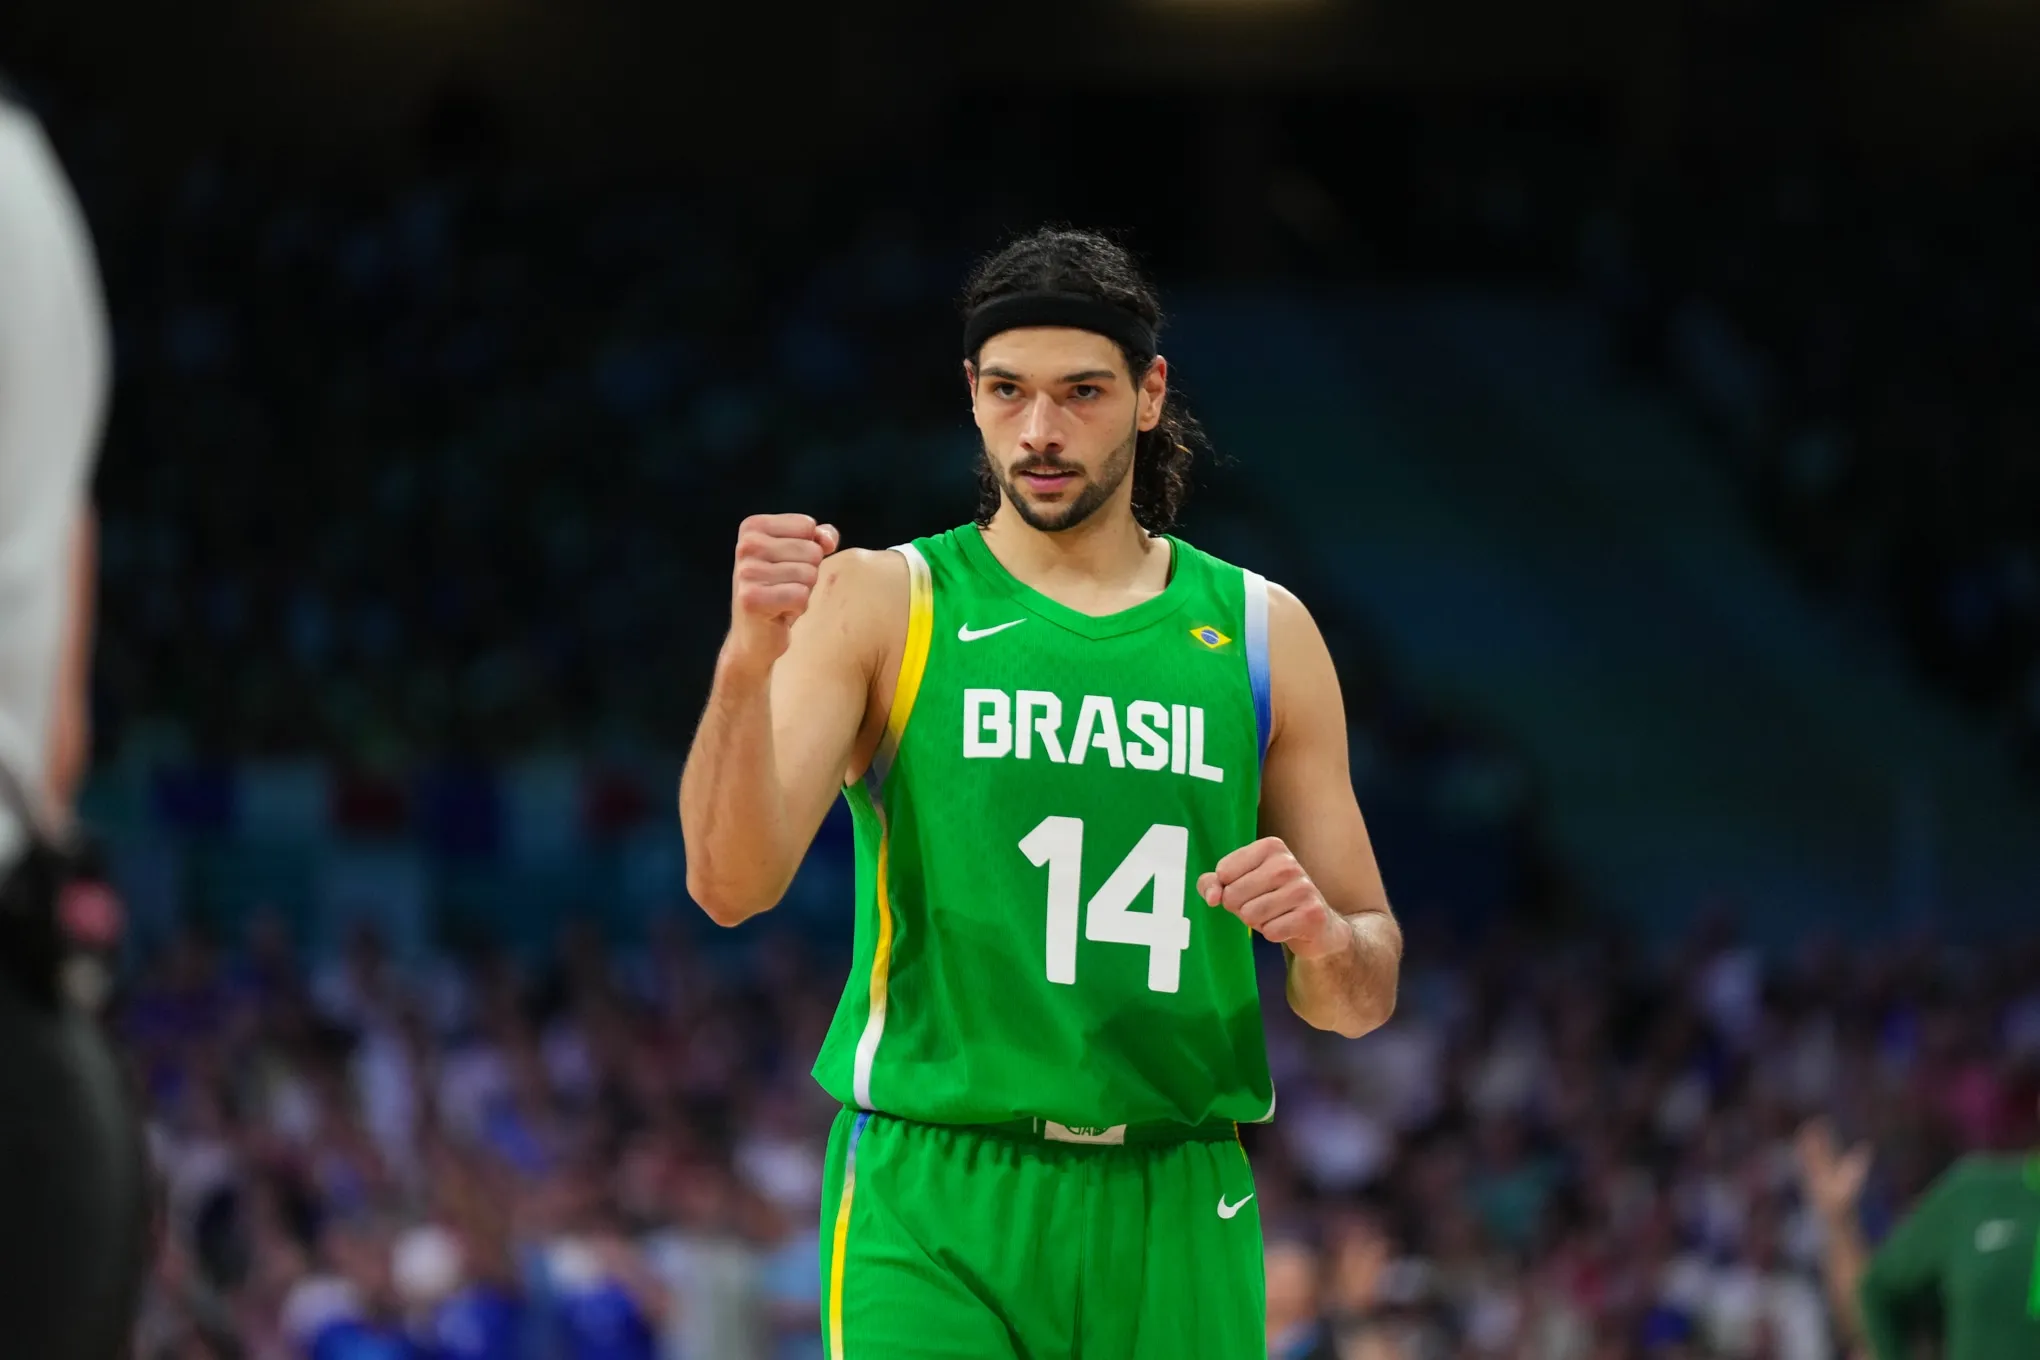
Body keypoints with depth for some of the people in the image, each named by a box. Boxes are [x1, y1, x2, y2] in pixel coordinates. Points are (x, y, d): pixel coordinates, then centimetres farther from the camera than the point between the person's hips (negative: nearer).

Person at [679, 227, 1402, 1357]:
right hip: (933, 1210, -3)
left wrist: (1323, 936, -9)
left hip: (1174, 1218, 3)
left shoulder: (1258, 631, 11)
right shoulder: (878, 605, 3)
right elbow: (733, 884, -11)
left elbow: (1363, 999, 15)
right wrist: (748, 662, -27)